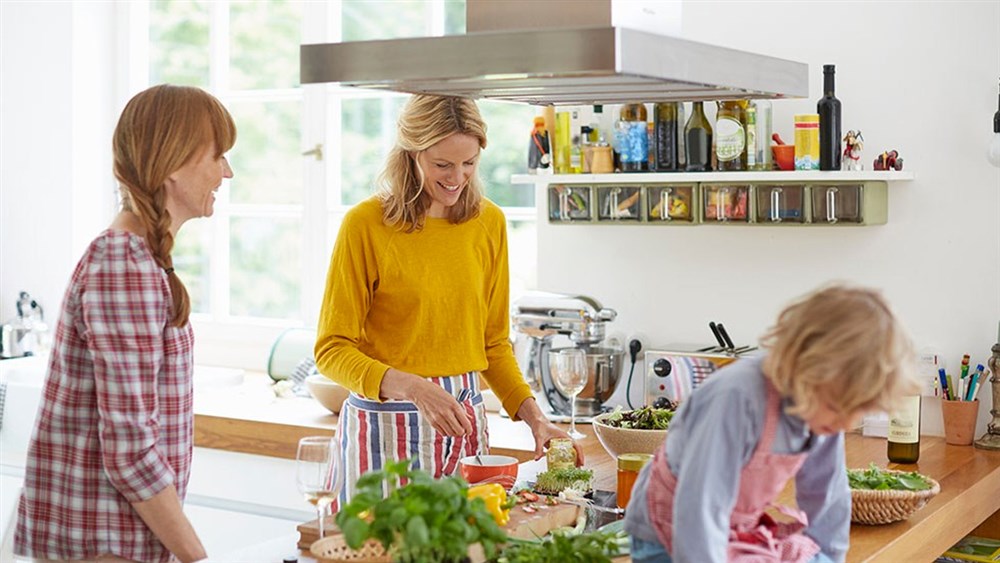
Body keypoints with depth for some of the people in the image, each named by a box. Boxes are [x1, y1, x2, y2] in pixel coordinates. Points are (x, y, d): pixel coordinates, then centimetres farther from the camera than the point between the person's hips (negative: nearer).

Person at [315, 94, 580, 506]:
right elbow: (332, 351, -8)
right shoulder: (365, 225, -9)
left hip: (464, 419, 4)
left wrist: (533, 416, 1)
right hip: (386, 422, -4)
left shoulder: (489, 222, 6)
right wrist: (413, 388, -23)